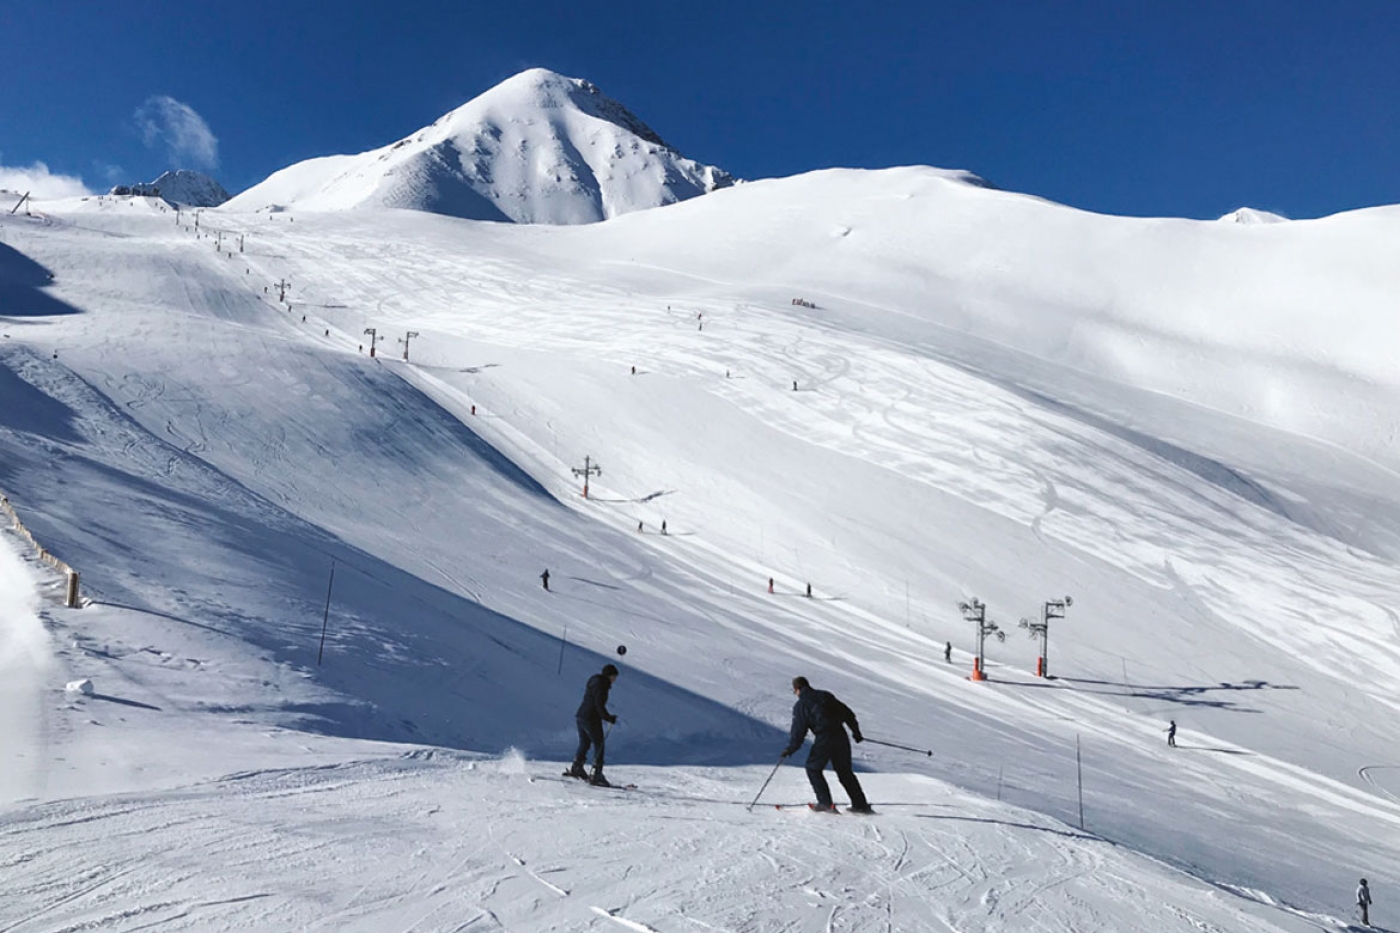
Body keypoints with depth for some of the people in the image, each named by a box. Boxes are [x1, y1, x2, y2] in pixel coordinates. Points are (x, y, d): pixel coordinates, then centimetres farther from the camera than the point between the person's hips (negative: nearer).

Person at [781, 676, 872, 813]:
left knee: (813, 769, 12)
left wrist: (790, 749, 5)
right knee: (845, 772, 16)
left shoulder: (800, 705, 2)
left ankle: (825, 802, 2)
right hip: (840, 736, 6)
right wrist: (856, 731, 25)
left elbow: (799, 730, -3)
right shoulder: (825, 695, 18)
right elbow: (847, 712, 18)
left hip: (823, 740, -6)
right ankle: (860, 804, 14)